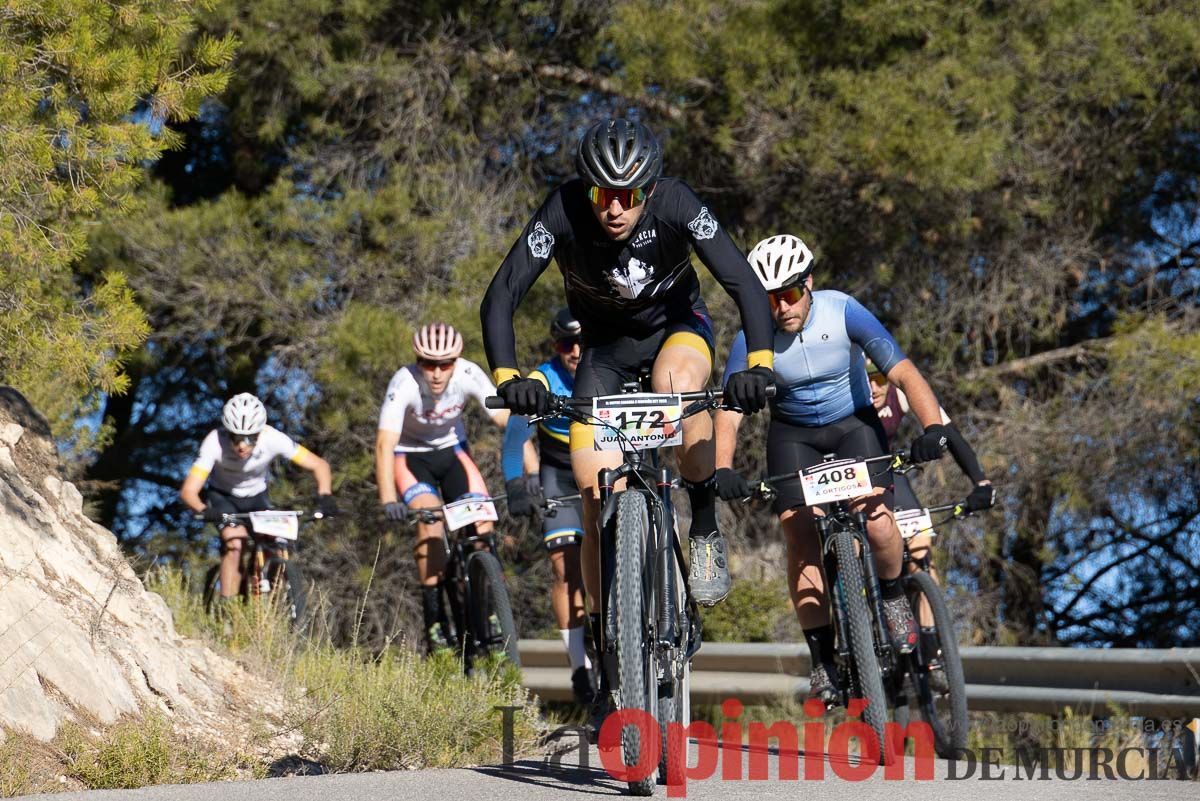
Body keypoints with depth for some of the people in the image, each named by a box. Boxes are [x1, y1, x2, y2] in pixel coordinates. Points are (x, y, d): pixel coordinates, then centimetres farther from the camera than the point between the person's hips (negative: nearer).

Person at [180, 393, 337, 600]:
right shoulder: (215, 443, -34)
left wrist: (324, 496, -41)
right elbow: (188, 491, -38)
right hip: (222, 497, -2)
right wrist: (204, 511, -59)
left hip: (256, 497, 2)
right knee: (235, 543, -27)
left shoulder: (272, 439, -31)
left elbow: (319, 465, -23)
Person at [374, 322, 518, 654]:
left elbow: (508, 420, -28)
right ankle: (434, 619, -20)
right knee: (430, 519, -26)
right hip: (410, 455, -3)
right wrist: (388, 500, -49)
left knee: (482, 522, -14)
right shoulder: (404, 383, -32)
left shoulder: (469, 375, -25)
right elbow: (384, 444, -37)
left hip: (451, 449, 3)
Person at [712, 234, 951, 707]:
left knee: (877, 524, -24)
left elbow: (903, 372, -27)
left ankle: (893, 596, 9)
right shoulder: (752, 339, -20)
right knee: (800, 537, -17)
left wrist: (932, 426, -43)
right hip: (793, 434, 1)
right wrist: (723, 469, -42)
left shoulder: (843, 313, -23)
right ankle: (823, 657, -6)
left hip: (855, 424, -1)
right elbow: (730, 412, -24)